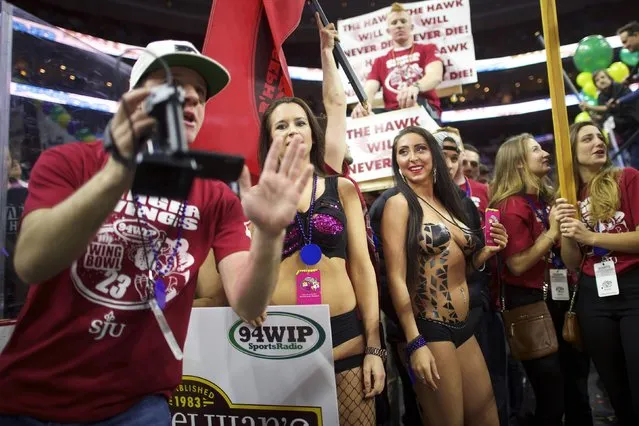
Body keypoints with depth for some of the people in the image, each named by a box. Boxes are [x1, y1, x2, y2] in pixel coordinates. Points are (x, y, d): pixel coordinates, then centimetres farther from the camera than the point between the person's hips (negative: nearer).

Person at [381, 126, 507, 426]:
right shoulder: (399, 203, -10)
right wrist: (414, 343, -18)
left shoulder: (448, 202, 10)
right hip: (430, 330, -7)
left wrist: (488, 251, 1)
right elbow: (396, 278, -15)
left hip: (465, 327, 7)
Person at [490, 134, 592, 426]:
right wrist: (552, 231, -20)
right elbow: (517, 265, -22)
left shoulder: (545, 198, 9)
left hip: (559, 298, 8)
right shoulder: (512, 205, -17)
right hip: (532, 305, -8)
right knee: (552, 396, 6)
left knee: (577, 386, 20)